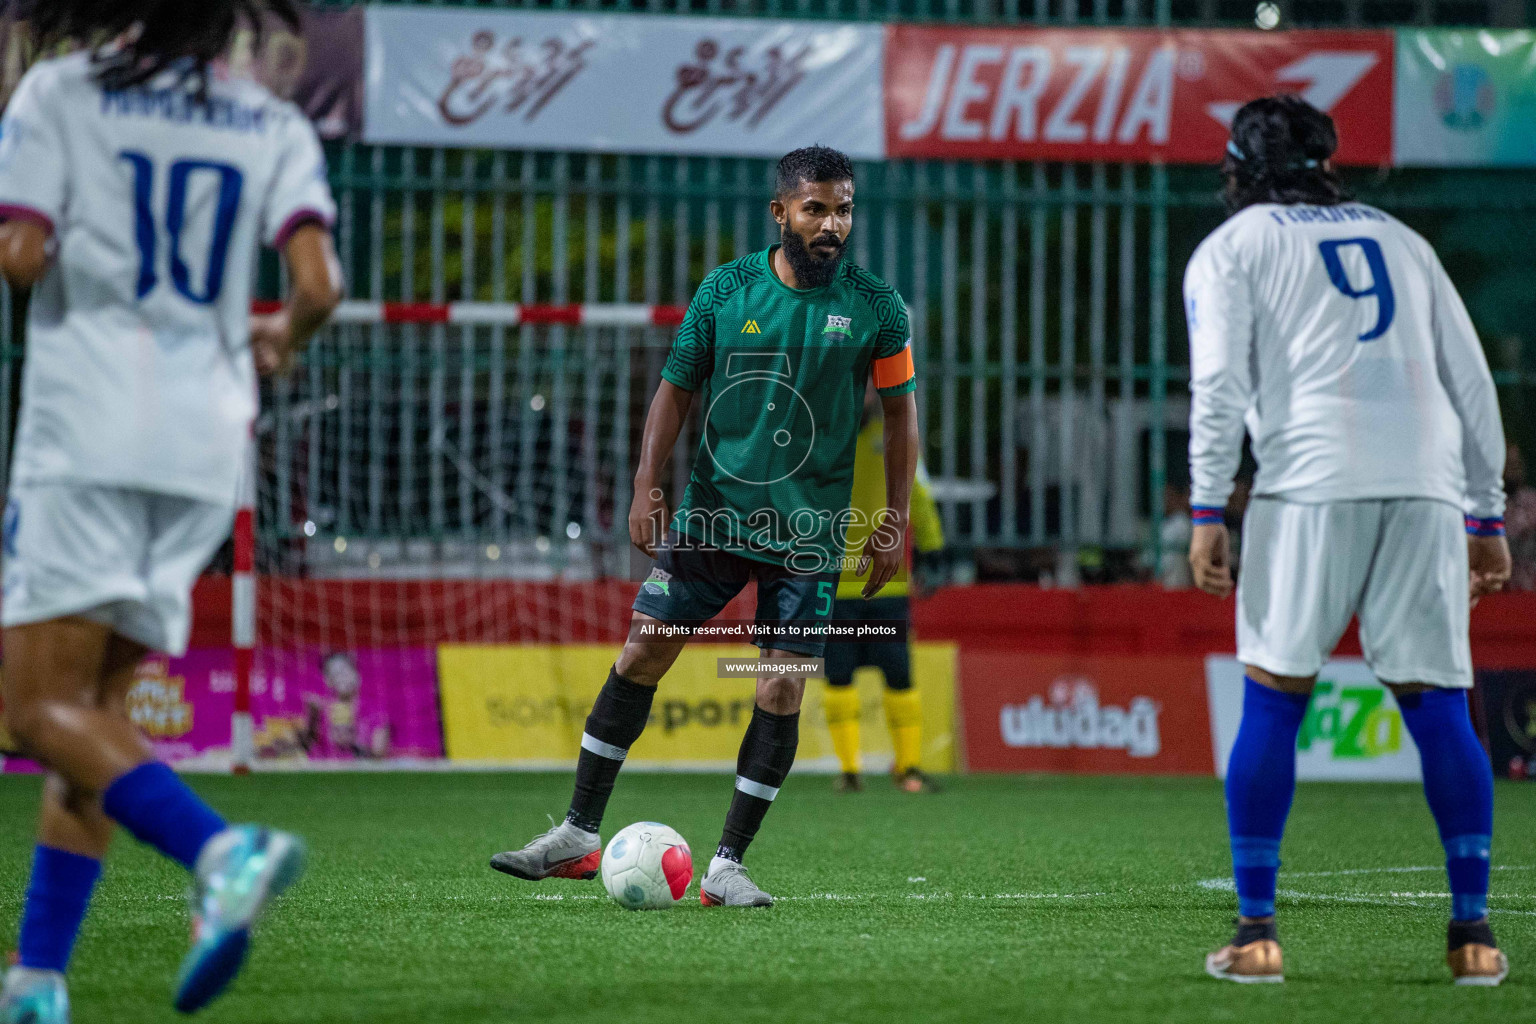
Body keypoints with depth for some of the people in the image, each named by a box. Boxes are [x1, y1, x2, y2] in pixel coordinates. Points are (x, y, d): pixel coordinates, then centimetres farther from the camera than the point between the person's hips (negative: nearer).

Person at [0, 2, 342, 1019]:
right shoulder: (274, 128, 9)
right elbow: (318, 286, -3)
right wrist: (280, 342, 19)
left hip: (88, 433, -5)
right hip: (207, 447, 5)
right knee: (95, 705, 13)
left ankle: (221, 851, -31)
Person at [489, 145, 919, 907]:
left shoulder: (874, 308, -3)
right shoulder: (724, 289, -1)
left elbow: (900, 414, 5)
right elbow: (677, 388, 5)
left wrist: (895, 521, 0)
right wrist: (646, 484, -5)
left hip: (808, 531, -1)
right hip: (712, 514, 1)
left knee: (782, 691, -7)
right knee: (641, 654, -2)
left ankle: (728, 866, 3)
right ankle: (578, 836, 8)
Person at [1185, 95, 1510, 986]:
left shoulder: (1232, 248, 13)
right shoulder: (1400, 239, 25)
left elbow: (1219, 385, -1)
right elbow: (1472, 383, 20)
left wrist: (1207, 512, -2)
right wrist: (1488, 515, 22)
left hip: (1311, 484, -3)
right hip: (1427, 481, 3)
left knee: (1272, 702, 2)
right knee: (1437, 705, 5)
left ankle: (1258, 931, -1)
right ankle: (1473, 930, 1)